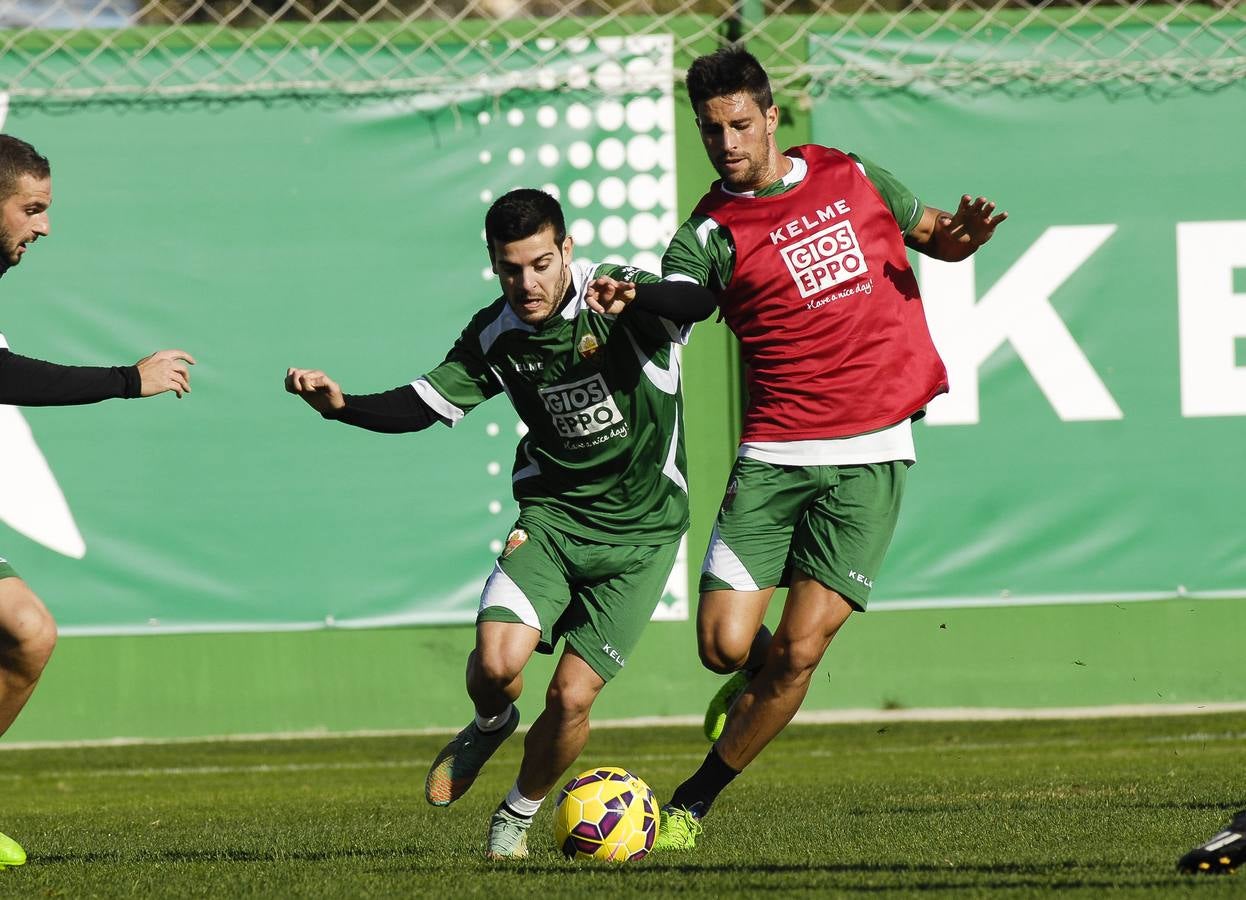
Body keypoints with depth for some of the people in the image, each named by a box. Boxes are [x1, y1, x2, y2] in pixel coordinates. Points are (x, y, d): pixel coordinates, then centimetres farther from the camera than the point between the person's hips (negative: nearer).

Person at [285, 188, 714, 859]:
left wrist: (633, 297, -57)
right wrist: (341, 405, -14)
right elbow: (425, 403, 5)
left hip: (640, 533, -3)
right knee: (496, 659, -23)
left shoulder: (622, 299, -15)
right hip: (552, 515, 3)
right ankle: (489, 726, 15)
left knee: (571, 696, -10)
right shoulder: (495, 335, -1)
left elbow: (698, 303, -34)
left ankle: (517, 816, 18)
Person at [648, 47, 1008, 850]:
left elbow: (935, 238, 24)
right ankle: (762, 676, 29)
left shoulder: (850, 177, 9)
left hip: (871, 456, 1)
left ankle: (695, 803, 10)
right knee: (725, 645, -10)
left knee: (798, 652, -8)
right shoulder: (711, 233, -1)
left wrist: (965, 232, -1)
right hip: (773, 457, 0)